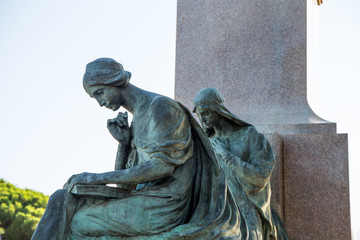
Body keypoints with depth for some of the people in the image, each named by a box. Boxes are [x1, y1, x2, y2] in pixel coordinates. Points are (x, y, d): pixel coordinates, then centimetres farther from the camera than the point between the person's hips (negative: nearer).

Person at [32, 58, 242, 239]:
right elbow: (123, 180, 18)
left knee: (71, 223, -11)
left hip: (163, 206, -9)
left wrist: (99, 178, -20)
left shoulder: (161, 106, -9)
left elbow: (162, 166, -20)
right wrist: (123, 142, 1)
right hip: (148, 204, 9)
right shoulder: (136, 122, 20)